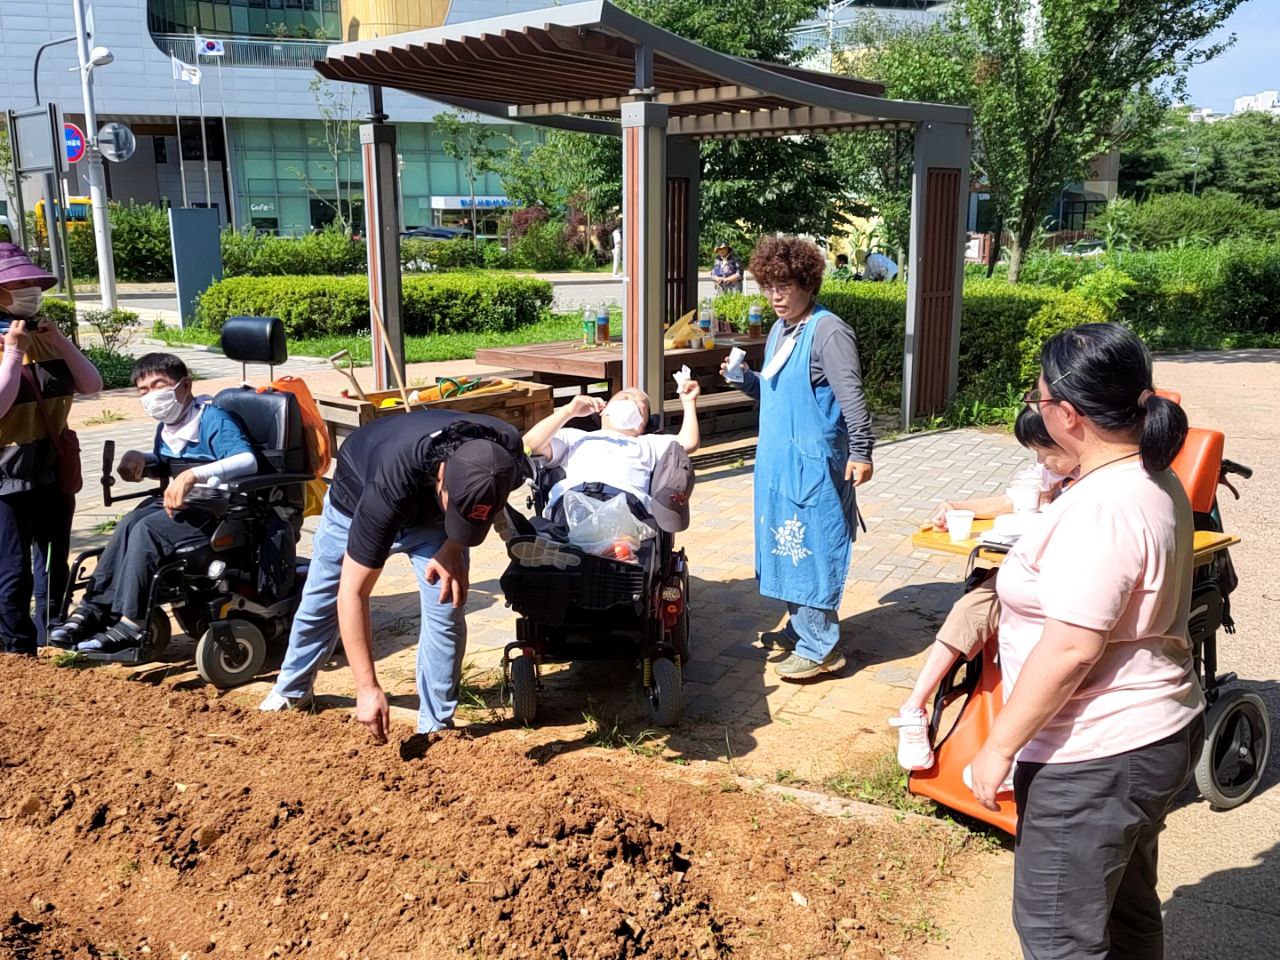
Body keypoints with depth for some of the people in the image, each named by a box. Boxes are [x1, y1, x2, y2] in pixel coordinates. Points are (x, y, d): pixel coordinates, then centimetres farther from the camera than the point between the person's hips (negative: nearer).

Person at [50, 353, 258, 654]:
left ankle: (131, 625, -25)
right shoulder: (167, 426, 13)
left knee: (147, 529, -27)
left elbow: (248, 461, -30)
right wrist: (140, 459, 11)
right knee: (129, 524, -19)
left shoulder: (212, 419, -13)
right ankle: (93, 610, -21)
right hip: (178, 503, 8)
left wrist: (194, 474, -39)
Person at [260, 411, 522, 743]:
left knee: (446, 610, -12)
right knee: (319, 602, 12)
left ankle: (436, 726, 4)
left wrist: (453, 548, -23)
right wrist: (368, 688, -40)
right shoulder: (392, 482, -47)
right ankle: (292, 690, 40)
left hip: (430, 513, 2)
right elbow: (353, 593, -39)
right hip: (358, 500, -2)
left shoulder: (505, 452, -35)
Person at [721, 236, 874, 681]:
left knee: (810, 548, -5)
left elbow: (852, 397, -20)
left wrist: (861, 452, -24)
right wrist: (745, 378, 4)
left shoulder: (828, 331, -15)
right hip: (778, 460, 9)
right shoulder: (780, 330, 13)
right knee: (788, 545, 16)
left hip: (813, 463, -9)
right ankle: (799, 628, 30)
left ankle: (820, 647, 5)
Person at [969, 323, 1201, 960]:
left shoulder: (1101, 510, -28)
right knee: (1126, 907, 25)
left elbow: (1070, 648, -29)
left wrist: (998, 746, -19)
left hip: (1095, 760, -10)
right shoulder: (1154, 480, 4)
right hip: (1154, 736, 10)